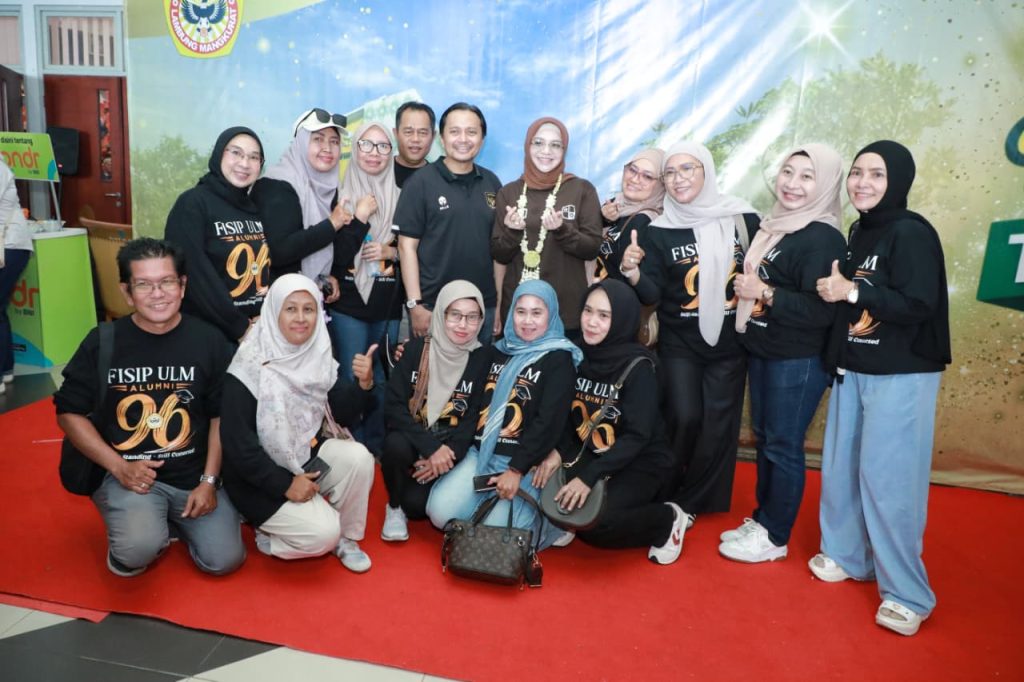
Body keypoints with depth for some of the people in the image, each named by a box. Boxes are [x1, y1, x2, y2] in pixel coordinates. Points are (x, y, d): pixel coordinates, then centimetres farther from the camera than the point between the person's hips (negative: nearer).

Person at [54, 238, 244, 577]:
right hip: (128, 473, -1)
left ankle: (173, 522, 24)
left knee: (224, 560, -6)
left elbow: (221, 416, 2)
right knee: (139, 548, -28)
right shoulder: (103, 342, -6)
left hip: (194, 476, 2)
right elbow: (69, 412, 2)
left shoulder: (209, 340, -5)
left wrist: (209, 481, -5)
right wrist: (119, 466, -10)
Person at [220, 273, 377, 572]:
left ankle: (346, 537, 0)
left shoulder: (317, 356, -1)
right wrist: (285, 484, -21)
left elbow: (343, 414, -1)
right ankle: (269, 534, 9)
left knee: (359, 457, -23)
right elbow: (237, 444, -20)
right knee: (323, 533, -23)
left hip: (309, 456, 6)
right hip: (262, 477, -6)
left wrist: (363, 384, -21)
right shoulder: (250, 368, -19)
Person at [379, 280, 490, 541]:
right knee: (397, 445, -34)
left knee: (416, 504, -22)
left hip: (450, 448, 0)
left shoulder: (482, 358, -5)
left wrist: (446, 452, -20)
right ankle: (394, 507, -4)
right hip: (412, 438, 0)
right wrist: (431, 447, -24)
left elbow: (474, 417, -5)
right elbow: (393, 406, -14)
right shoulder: (416, 349, -8)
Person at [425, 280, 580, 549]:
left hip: (524, 462, -5)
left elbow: (549, 422, -12)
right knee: (440, 512, -14)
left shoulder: (558, 360, -3)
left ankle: (537, 511, 12)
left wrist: (516, 470, -16)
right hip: (481, 453, 5)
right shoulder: (499, 351, 15)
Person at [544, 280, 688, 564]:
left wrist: (589, 476, -29)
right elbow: (568, 416, 3)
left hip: (641, 462, -5)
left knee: (593, 522, -25)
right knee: (553, 500, -18)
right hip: (591, 454, 5)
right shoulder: (579, 355, -2)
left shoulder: (638, 367, -18)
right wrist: (556, 453, -16)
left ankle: (667, 520, 0)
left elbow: (637, 436, -22)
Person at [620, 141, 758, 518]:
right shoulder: (659, 231, -3)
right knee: (685, 417, -12)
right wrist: (632, 271, -26)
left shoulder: (743, 219, -3)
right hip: (679, 343, -1)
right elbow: (652, 294, -9)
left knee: (719, 426, 3)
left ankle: (695, 506, 20)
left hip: (729, 343, 1)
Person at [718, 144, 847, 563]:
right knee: (763, 438, 17)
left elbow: (821, 311, -24)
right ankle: (761, 520, 31)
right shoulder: (775, 226, 10)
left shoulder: (823, 238, -17)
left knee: (783, 447, 2)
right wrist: (745, 290, 7)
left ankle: (774, 537, 18)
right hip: (762, 352, 9)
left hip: (798, 361, -8)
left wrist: (765, 294, -21)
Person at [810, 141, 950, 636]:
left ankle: (907, 594, 9)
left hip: (902, 376, -7)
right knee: (840, 466, 12)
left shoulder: (912, 233, -12)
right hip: (853, 370, 8)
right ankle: (848, 555, 31)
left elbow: (917, 307, -21)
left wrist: (851, 291, -18)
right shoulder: (858, 233, 11)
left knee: (887, 478, -5)